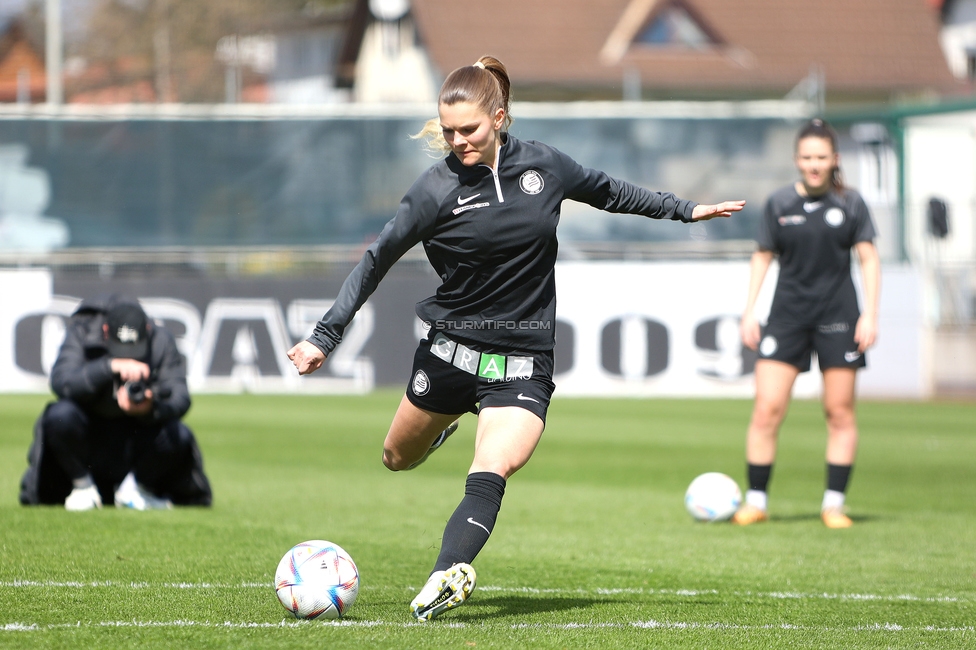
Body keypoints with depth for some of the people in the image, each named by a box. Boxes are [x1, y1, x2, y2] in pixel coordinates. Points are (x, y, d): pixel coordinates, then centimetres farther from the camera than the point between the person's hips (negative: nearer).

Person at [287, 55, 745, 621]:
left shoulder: (543, 165, -3)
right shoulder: (437, 189, -10)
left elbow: (607, 192, 17)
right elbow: (376, 262, -3)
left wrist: (685, 210, 24)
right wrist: (326, 337, -6)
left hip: (524, 362, -1)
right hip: (451, 351, 1)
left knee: (492, 472, -24)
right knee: (399, 459, 20)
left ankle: (448, 575, -38)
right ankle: (443, 426, 54)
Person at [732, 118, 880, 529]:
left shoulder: (850, 204, 1)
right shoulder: (779, 203, 4)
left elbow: (868, 257, 3)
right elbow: (762, 256, 9)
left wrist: (870, 314, -6)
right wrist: (749, 312, 4)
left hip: (837, 316, 0)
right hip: (787, 314, 1)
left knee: (839, 412, 0)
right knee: (766, 410, -7)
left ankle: (834, 504, 8)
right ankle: (755, 501, 0)